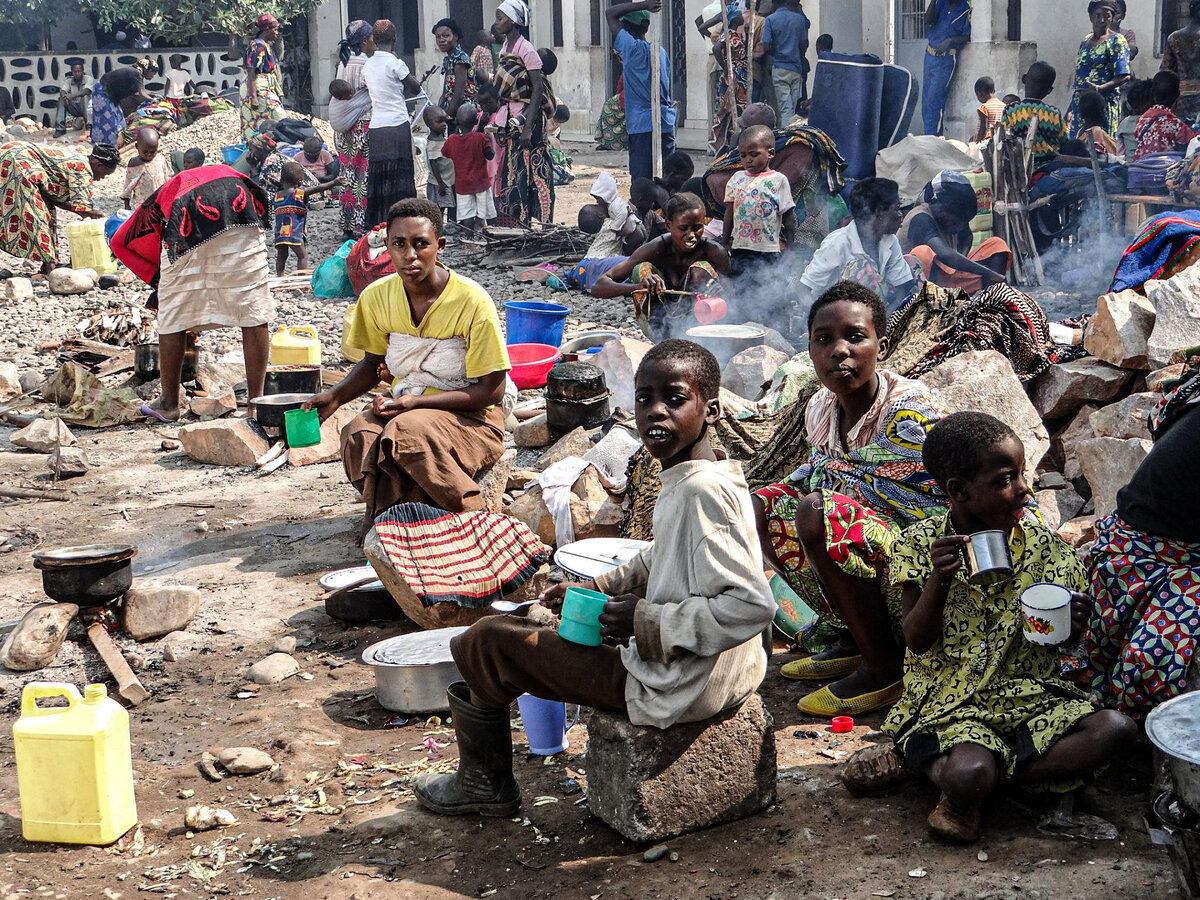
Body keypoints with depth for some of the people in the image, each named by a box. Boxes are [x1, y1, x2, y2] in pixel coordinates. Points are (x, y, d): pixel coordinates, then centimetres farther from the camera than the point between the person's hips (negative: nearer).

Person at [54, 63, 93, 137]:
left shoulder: (89, 79, -8)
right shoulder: (69, 80, 5)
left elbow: (86, 91, -26)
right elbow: (62, 91, -10)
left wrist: (72, 96, -39)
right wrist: (64, 96, -35)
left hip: (86, 106, -4)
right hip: (75, 108, 4)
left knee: (85, 97, -33)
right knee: (61, 100, -19)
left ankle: (89, 126, -44)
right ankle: (60, 128, -22)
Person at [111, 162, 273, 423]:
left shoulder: (163, 194, 38)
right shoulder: (231, 176, 42)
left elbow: (120, 242, 30)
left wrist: (156, 278, 24)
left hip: (186, 225, 0)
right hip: (242, 216, 1)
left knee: (173, 317, 14)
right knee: (254, 314, 7)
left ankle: (169, 403, 25)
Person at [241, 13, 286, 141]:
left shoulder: (265, 45, 16)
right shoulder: (257, 46, -14)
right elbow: (251, 73, -20)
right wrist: (253, 97, -24)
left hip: (267, 91, 10)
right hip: (259, 91, -10)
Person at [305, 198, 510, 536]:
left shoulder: (472, 302, -17)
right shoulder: (377, 298, -1)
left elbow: (491, 391, -13)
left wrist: (417, 401, -22)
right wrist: (334, 397, -4)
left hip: (470, 417, -4)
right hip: (403, 407, 4)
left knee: (409, 430, -37)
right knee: (359, 436, -31)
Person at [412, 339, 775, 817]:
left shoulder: (702, 491, -25)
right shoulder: (687, 477, 4)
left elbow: (752, 605, -31)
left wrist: (646, 621, -23)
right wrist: (599, 588, 13)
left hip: (674, 687, -10)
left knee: (488, 641, 3)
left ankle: (484, 783, 25)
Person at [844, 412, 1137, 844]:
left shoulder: (1042, 544, 1)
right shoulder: (920, 546, -4)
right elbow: (918, 642, -8)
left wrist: (1072, 626, -16)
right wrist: (940, 579, -24)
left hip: (1030, 694, 5)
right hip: (949, 700, -5)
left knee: (1116, 730, -23)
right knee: (968, 776, -37)